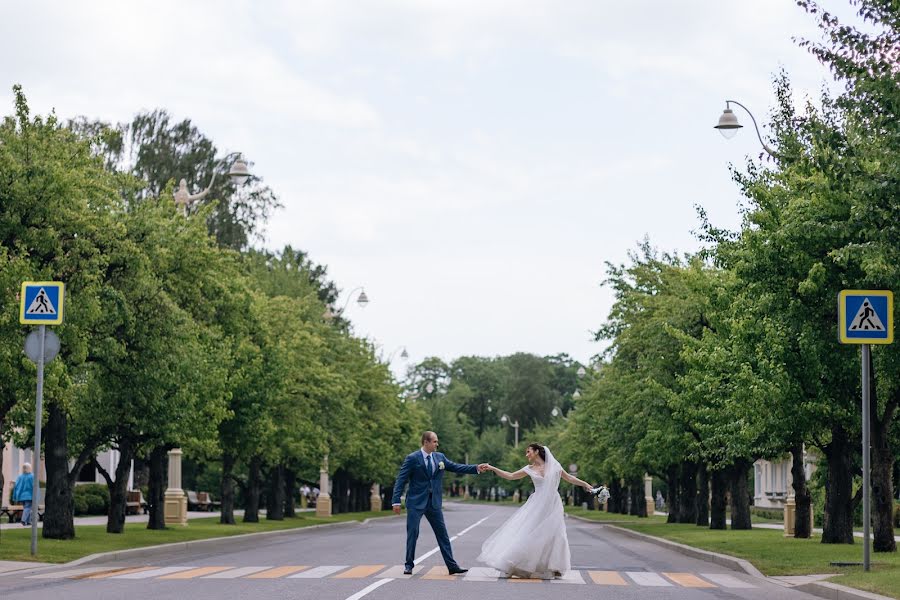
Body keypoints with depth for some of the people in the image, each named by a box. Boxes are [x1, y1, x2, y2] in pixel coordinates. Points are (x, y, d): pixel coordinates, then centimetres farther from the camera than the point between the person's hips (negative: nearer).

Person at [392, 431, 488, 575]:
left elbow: (456, 467, 9)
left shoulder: (439, 457, 8)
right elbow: (401, 480, -9)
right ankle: (409, 565, 11)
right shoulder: (412, 459, -8)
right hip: (416, 502, -5)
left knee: (442, 534, 5)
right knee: (413, 533, -2)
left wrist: (476, 468, -2)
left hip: (434, 503, 5)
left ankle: (452, 566, 8)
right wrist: (396, 501, -15)